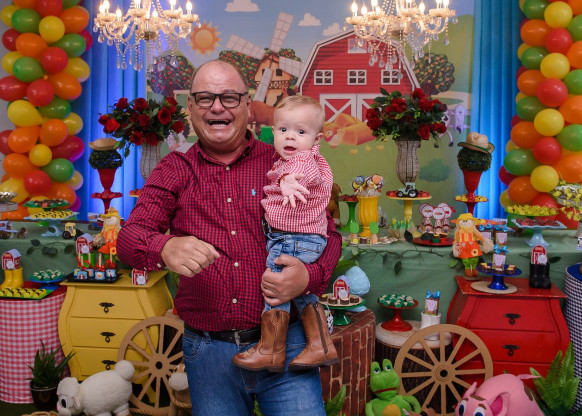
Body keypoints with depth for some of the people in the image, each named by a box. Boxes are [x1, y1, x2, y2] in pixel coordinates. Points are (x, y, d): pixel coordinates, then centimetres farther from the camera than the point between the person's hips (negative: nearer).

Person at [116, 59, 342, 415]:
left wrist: (310, 276, -17)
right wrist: (165, 249, -29)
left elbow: (329, 234, 6)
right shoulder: (174, 171, 7)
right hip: (208, 351, 1)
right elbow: (130, 236, -4)